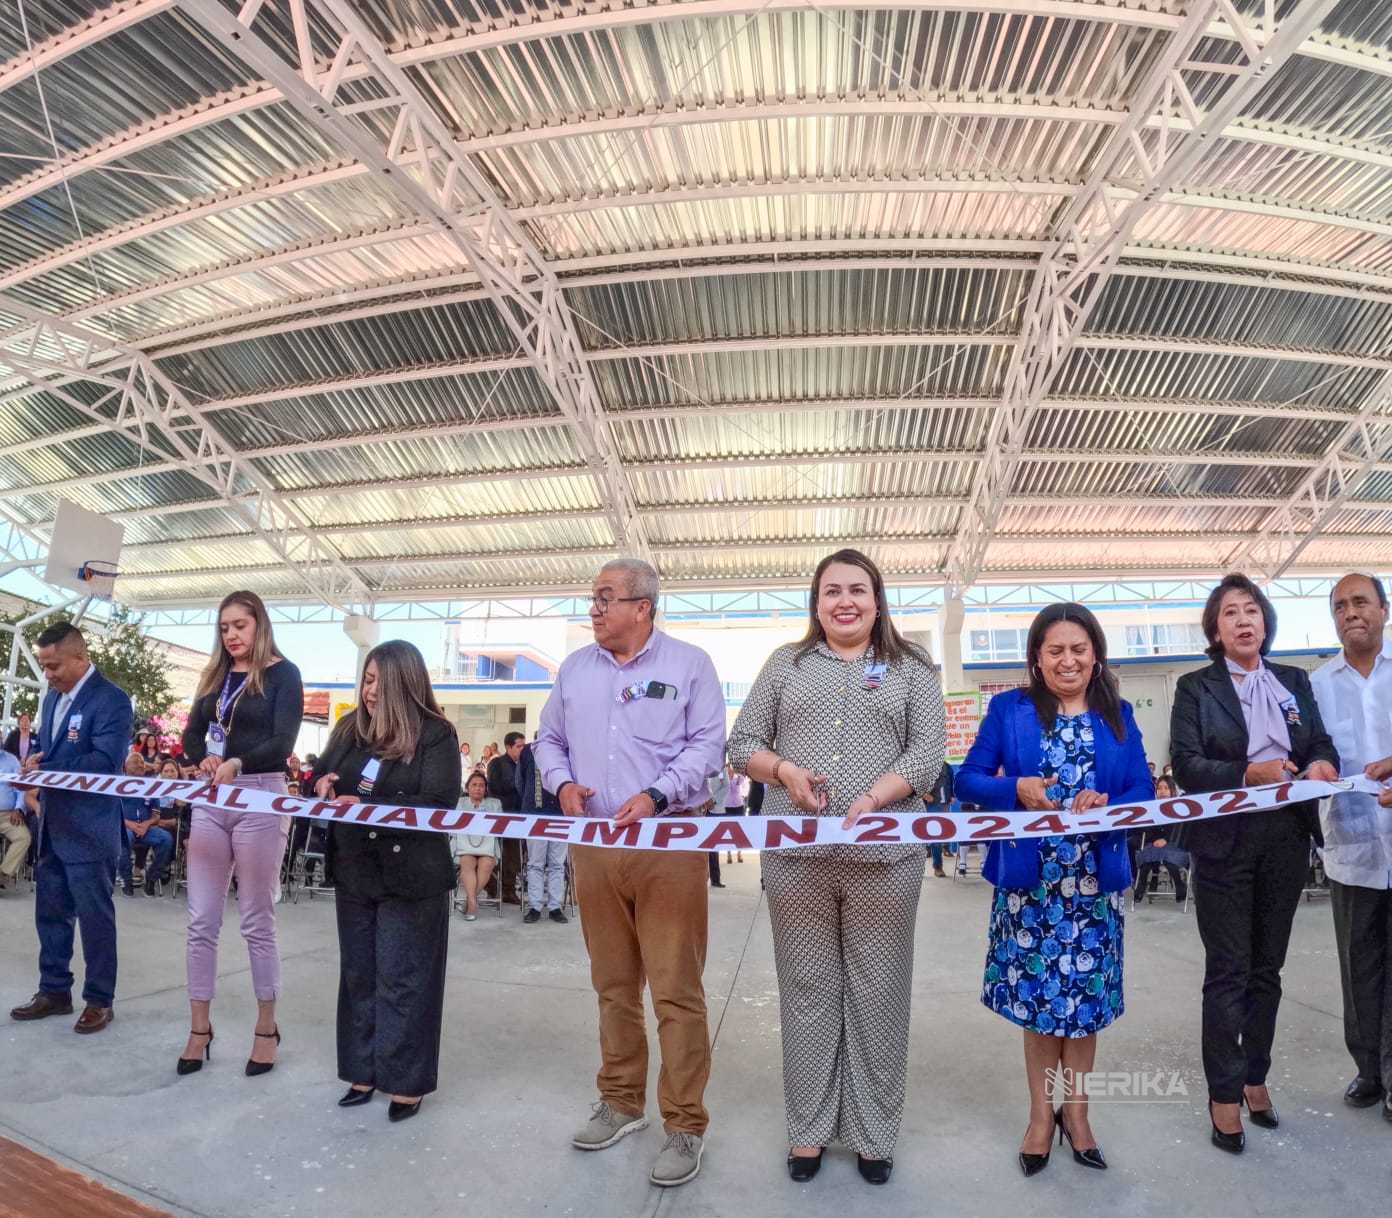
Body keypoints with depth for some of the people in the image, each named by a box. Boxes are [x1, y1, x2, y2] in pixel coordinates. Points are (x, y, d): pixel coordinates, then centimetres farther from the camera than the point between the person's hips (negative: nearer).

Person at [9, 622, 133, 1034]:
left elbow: (105, 761, -23)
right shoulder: (53, 695, 11)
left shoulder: (111, 700, -16)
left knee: (94, 917, 3)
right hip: (52, 825, 8)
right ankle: (54, 991, 30)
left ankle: (99, 1000, 16)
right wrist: (33, 759, -3)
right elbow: (46, 744, 19)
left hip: (89, 828, -8)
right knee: (50, 912, 16)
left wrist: (44, 770, -22)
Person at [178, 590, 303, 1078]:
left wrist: (237, 763, -30)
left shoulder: (282, 673, -4)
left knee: (257, 922, 3)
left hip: (260, 799, -5)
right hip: (210, 800, 5)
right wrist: (204, 759, -11)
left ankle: (267, 1027, 18)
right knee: (201, 922, 8)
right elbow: (192, 733, 10)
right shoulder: (215, 675, 13)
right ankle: (199, 1030, 21)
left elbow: (282, 742, -14)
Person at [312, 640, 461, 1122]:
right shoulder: (349, 728, 6)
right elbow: (321, 774, 16)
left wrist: (367, 807, -26)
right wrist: (322, 784, -9)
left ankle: (405, 1081, 15)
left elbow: (439, 803, -20)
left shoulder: (436, 735, -12)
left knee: (402, 979, 2)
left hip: (410, 877, -6)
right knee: (359, 974, 15)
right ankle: (364, 1071, 30)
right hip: (354, 871, 6)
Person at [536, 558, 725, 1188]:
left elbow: (707, 744, -5)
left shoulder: (689, 663, 0)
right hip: (593, 845, 5)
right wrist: (563, 781, 0)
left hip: (669, 843, -4)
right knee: (612, 984, 16)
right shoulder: (575, 668, 13)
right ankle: (621, 1101, 32)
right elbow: (548, 738, 20)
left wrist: (656, 795, -17)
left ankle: (685, 1124, 12)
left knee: (676, 990, -2)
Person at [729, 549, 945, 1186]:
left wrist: (873, 797, -16)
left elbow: (928, 751, -1)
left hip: (883, 854, -1)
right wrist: (785, 770, -10)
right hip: (796, 854, 1)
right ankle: (809, 1128, 25)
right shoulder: (786, 663, 11)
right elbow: (743, 743, 10)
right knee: (807, 989, 10)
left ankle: (873, 1131, 25)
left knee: (876, 992, 8)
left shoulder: (911, 668, 8)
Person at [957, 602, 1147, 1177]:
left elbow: (1143, 792, 2)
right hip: (1029, 878, -2)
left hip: (1095, 880, 2)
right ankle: (1042, 1113, 26)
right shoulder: (1009, 709, -2)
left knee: (1086, 997, 11)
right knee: (1037, 998, 7)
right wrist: (1018, 790, -21)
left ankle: (1075, 1110, 31)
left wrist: (1106, 804, -19)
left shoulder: (1118, 715, 5)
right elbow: (968, 779, -4)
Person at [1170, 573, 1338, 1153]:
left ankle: (1255, 1077, 30)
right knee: (1228, 973, 2)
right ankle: (1225, 1095, 14)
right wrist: (1248, 774, -25)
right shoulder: (1195, 687, -1)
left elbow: (1324, 746, 6)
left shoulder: (1295, 681, 12)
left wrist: (1322, 766, -17)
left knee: (1267, 967, 14)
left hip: (1286, 837, 4)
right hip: (1225, 840, -4)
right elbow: (1186, 763, -10)